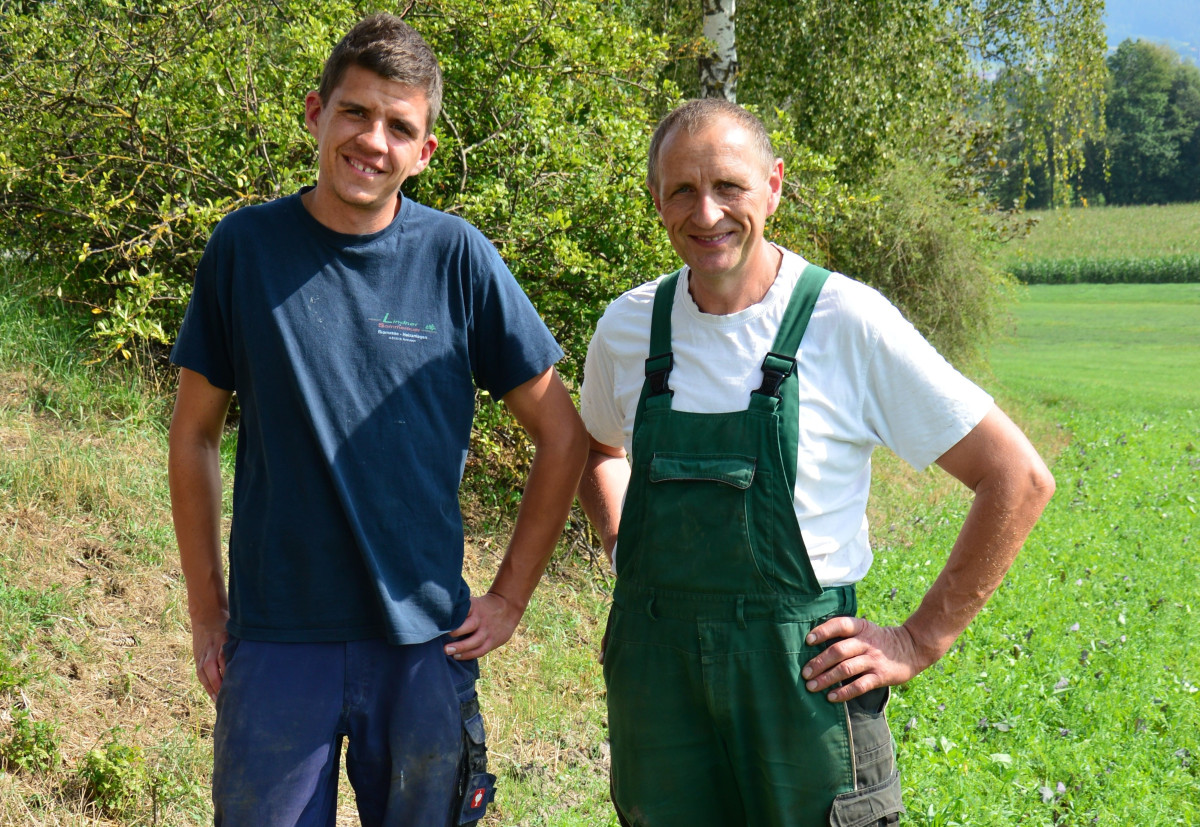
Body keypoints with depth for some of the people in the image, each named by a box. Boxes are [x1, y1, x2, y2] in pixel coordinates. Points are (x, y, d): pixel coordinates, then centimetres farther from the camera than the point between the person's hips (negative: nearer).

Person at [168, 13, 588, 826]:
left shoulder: (457, 257, -4)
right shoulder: (246, 245, -1)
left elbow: (563, 436, 3)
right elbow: (195, 433, 8)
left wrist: (510, 597, 1)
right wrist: (206, 608, 5)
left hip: (425, 643, 0)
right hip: (275, 639, 0)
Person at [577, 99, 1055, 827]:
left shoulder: (847, 322, -11)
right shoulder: (628, 327, 2)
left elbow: (1019, 479, -8)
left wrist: (920, 641, -7)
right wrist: (624, 551, 8)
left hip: (803, 674, -3)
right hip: (655, 668, 4)